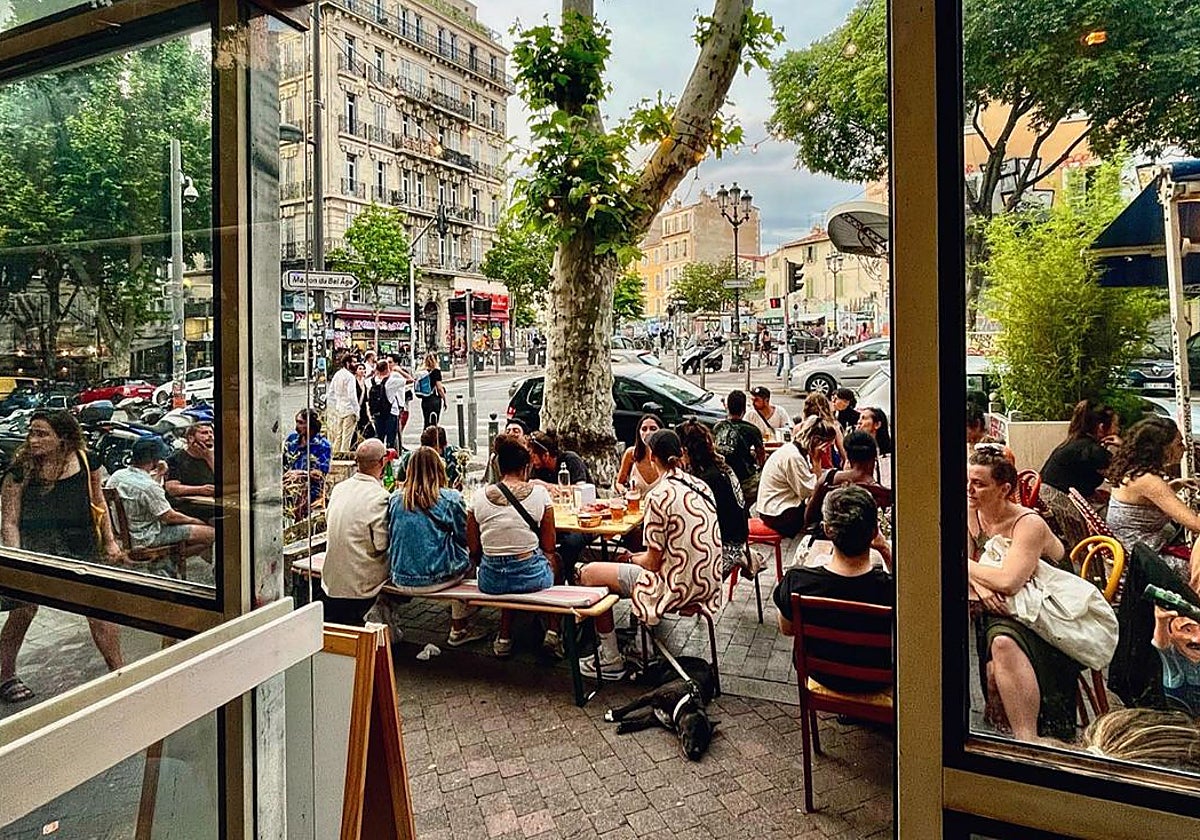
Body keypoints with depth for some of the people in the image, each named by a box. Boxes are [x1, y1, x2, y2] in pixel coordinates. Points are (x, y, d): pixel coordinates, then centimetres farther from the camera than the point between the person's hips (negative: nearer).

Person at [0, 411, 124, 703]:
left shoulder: (85, 462, -1)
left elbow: (98, 501, 13)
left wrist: (110, 541, 13)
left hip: (79, 544, 2)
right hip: (34, 544, -2)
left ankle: (118, 671, 14)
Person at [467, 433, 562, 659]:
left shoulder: (479, 497, -2)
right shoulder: (539, 493, -7)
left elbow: (474, 551, 5)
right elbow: (549, 548, -1)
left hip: (490, 580, 2)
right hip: (530, 576, -2)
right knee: (554, 561, 30)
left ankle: (505, 637, 31)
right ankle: (553, 633, 26)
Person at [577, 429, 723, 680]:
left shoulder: (659, 497, -19)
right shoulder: (700, 486, 4)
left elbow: (653, 562, -15)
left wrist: (632, 559, 7)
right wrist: (638, 557, 19)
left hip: (677, 588, -8)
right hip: (705, 583, 8)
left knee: (589, 574, 7)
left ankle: (612, 661, 15)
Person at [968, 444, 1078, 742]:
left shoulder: (1029, 524, -17)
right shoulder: (970, 515, 3)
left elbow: (1009, 582, -30)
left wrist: (968, 567, -15)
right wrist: (979, 585, -24)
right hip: (996, 611, 6)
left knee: (1003, 642, -37)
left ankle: (1027, 738, -35)